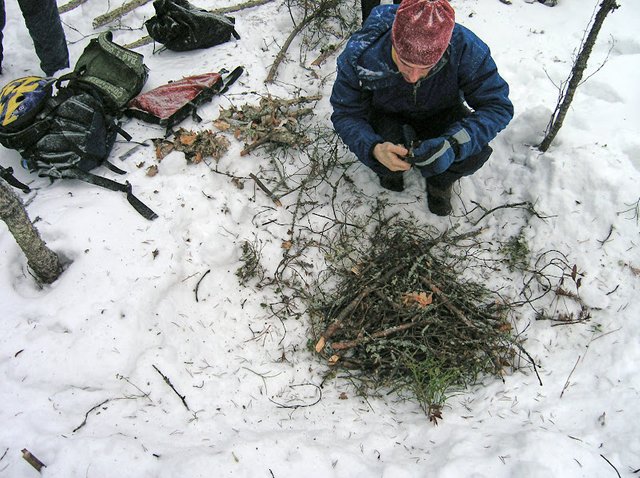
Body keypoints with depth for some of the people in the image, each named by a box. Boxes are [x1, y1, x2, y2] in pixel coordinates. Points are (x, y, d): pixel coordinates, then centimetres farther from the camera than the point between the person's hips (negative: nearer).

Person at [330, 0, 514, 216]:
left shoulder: (464, 47, -33)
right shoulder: (359, 54, -34)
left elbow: (499, 106, -27)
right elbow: (345, 114, -23)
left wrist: (455, 143, -45)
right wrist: (375, 148, -45)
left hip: (441, 115, 1)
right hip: (388, 116, 0)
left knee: (475, 153, -27)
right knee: (387, 164, -32)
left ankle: (440, 181, 8)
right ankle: (390, 171, 8)